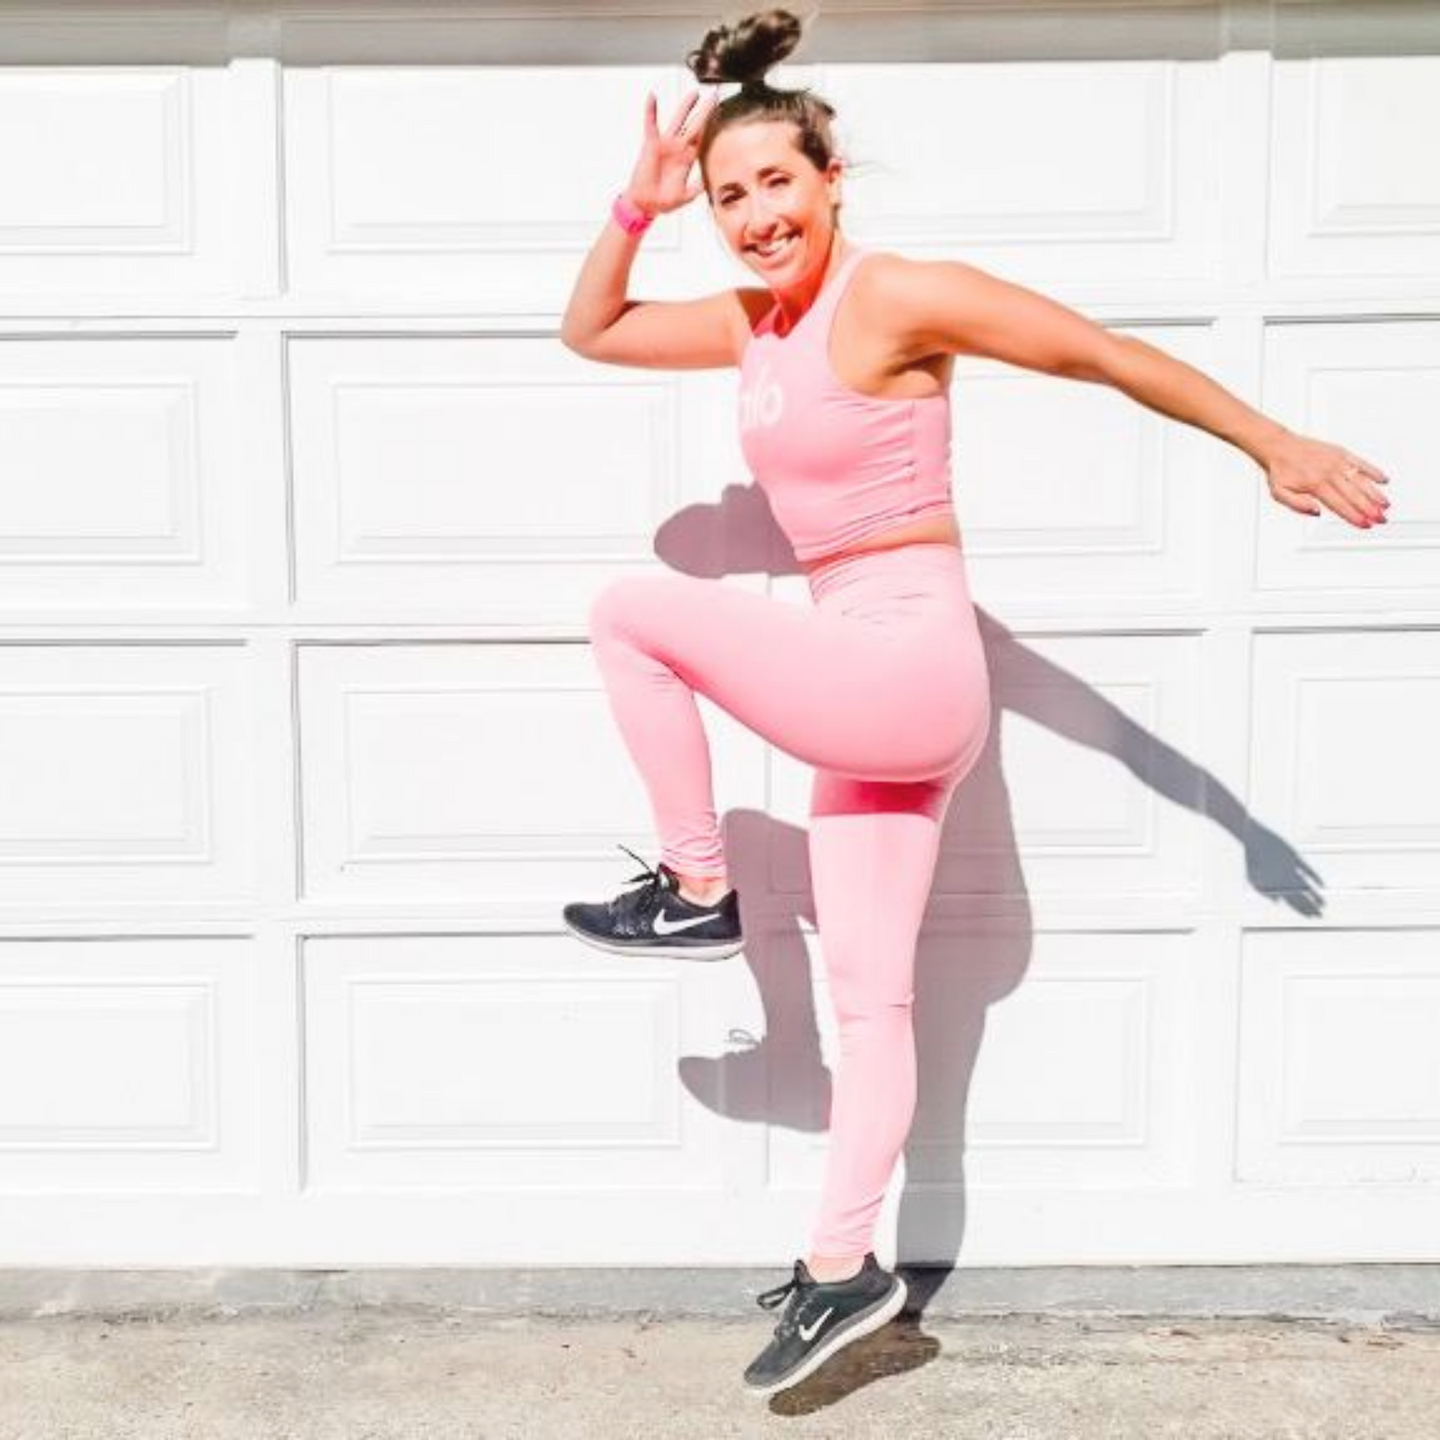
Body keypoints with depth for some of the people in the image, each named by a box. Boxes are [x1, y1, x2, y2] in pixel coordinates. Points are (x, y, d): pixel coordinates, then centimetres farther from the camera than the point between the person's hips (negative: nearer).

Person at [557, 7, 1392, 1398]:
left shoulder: (898, 296, -11)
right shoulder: (750, 320, 12)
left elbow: (1105, 355, -9)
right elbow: (589, 330, 22)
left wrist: (1276, 445, -9)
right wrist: (638, 201, 8)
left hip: (911, 668, -8)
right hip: (869, 690, 8)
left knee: (630, 608, -14)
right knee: (868, 997, 10)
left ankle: (696, 889, -2)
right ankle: (843, 1270, 20)